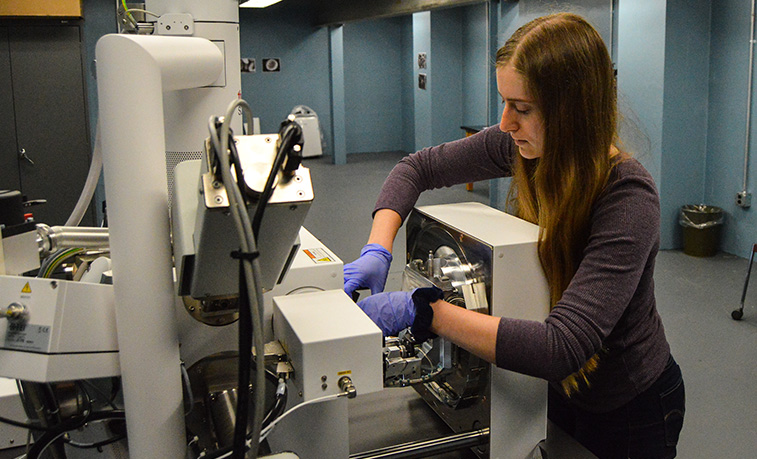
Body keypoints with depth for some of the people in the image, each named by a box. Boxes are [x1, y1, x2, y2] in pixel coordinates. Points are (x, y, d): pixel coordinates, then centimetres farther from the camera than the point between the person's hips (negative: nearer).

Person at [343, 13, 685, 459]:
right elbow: (417, 168, -4)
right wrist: (378, 250, -20)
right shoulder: (519, 146, -15)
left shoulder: (628, 198, -34)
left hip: (628, 409, -5)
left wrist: (422, 310, -41)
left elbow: (563, 347, -42)